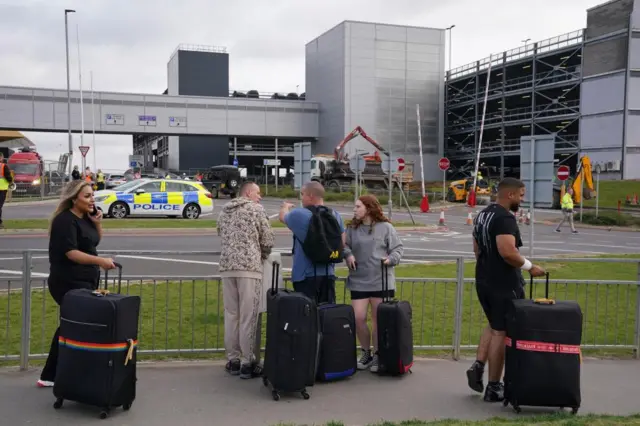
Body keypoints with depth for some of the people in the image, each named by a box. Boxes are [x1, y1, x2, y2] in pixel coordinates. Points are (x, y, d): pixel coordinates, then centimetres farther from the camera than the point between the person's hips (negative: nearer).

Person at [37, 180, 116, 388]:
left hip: (84, 282, 9)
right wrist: (100, 261, -35)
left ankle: (49, 376, 23)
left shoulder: (85, 217, 11)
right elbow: (71, 253, -24)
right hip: (69, 284, -9)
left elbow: (96, 240, 21)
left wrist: (97, 222, 2)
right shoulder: (65, 220, -16)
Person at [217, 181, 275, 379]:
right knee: (248, 316, -2)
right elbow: (268, 240, 0)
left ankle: (233, 360, 14)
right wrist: (261, 258, 18)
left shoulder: (224, 211, 18)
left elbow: (222, 238, 19)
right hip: (249, 267, -6)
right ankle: (247, 363, 1)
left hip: (227, 267, 6)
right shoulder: (256, 209, 1)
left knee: (231, 315, 10)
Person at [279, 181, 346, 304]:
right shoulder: (335, 216, 5)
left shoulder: (299, 214, -12)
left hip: (306, 275, -5)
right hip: (328, 274, 6)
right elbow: (342, 242, 14)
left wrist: (285, 207, 33)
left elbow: (282, 216, 11)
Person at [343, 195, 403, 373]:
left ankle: (377, 355, 20)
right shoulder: (352, 229, 6)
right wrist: (348, 254, -8)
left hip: (381, 281, -2)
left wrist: (391, 259, -16)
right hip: (358, 281, 2)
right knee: (358, 318, -3)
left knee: (379, 320, 5)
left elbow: (398, 248, 1)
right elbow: (344, 244, 12)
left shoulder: (385, 227, -2)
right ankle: (365, 353, 19)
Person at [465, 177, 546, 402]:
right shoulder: (505, 218, -19)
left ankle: (478, 366, 11)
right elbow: (508, 252, -30)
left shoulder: (482, 215, 11)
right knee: (500, 333, 1)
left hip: (483, 281, 9)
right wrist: (530, 267, -15)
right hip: (504, 285, -9)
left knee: (493, 326, 24)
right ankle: (493, 387, 10)